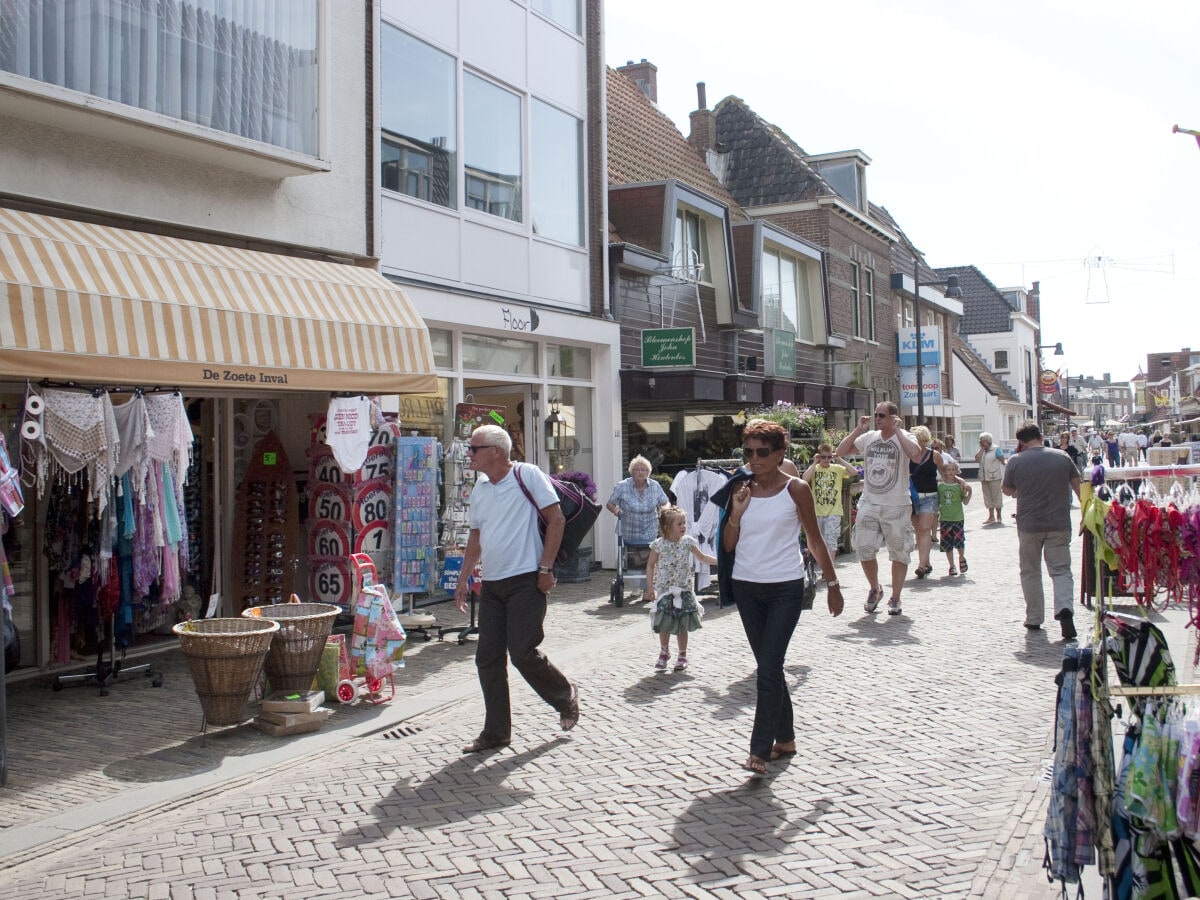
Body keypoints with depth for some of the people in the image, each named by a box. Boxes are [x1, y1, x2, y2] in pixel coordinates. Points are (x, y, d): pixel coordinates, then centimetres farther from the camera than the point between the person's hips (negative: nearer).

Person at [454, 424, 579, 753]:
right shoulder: (480, 486, 13)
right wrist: (463, 579, 17)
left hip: (525, 581, -7)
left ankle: (565, 696, 20)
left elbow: (556, 519, -10)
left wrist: (545, 568, -13)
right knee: (488, 658, 4)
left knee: (523, 653, -8)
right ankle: (496, 732, 14)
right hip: (491, 584, 7)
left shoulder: (527, 475, -8)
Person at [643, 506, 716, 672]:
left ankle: (682, 656, 17)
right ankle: (664, 653, 27)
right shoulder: (659, 544, -9)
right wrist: (650, 587, -5)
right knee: (664, 624, 4)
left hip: (684, 589, 1)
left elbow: (702, 557, 6)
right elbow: (650, 565, -1)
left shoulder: (688, 541, -4)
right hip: (664, 590, -1)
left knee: (682, 625, 3)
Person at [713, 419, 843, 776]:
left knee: (768, 669, -9)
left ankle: (760, 750, -6)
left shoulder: (795, 489, -5)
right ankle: (785, 738, 26)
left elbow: (815, 540, 2)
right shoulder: (740, 489, 4)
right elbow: (728, 545, 5)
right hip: (746, 587, 4)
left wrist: (832, 584, 4)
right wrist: (736, 513, -11)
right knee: (769, 667, 13)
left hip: (785, 588, -4)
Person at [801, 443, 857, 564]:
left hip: (833, 512, -2)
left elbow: (854, 472, -12)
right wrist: (815, 463, -11)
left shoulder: (837, 468, 2)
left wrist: (839, 460, -9)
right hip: (817, 512, 2)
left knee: (831, 541, -9)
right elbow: (805, 479, -18)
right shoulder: (814, 468, 2)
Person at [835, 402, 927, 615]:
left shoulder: (904, 437, -7)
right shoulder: (868, 437, 5)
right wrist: (858, 429, -3)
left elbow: (916, 456, -28)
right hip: (869, 504, 4)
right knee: (864, 550, 4)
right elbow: (841, 451, 5)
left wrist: (897, 430, -20)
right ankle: (875, 589, 28)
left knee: (899, 554, 6)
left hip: (897, 506, -4)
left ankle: (895, 598, 19)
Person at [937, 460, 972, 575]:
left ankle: (962, 558, 23)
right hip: (945, 519, 2)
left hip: (958, 518, -1)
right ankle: (952, 566, 17)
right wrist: (937, 511, -3)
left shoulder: (960, 486, 0)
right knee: (947, 544, 4)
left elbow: (965, 502, 0)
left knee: (959, 540, -8)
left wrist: (969, 492, -13)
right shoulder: (940, 486, 3)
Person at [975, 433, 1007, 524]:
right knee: (988, 497, 8)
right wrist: (982, 449, -5)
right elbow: (977, 459, -5)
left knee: (996, 496, -4)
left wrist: (1006, 462, -29)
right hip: (984, 477, 6)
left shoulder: (996, 449, -5)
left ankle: (999, 517, 2)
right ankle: (991, 517, 14)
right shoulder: (980, 450, 11)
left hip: (994, 477, -6)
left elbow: (1003, 460, -9)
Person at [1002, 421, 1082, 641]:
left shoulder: (1016, 462, -6)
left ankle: (1034, 618, 19)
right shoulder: (1062, 457, 1)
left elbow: (1008, 491, 7)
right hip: (1059, 525, 1)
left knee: (1030, 573, 13)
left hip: (1029, 525, -1)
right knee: (1061, 570, 6)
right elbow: (1078, 486, 6)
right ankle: (1065, 608, -18)